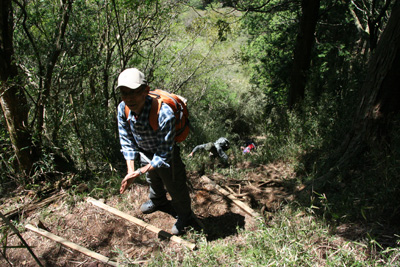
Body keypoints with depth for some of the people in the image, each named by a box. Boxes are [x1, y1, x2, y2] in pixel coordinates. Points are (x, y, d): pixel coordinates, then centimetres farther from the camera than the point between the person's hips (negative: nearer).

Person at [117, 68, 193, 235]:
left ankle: (185, 215, 46)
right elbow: (127, 141, -12)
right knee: (153, 180, 32)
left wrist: (140, 172, -31)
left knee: (175, 187, 15)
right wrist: (130, 171, -20)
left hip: (167, 155, -6)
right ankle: (158, 201, 66)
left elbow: (164, 154, -33)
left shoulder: (164, 114, -44)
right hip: (145, 152, 6)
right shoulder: (122, 109, -25)